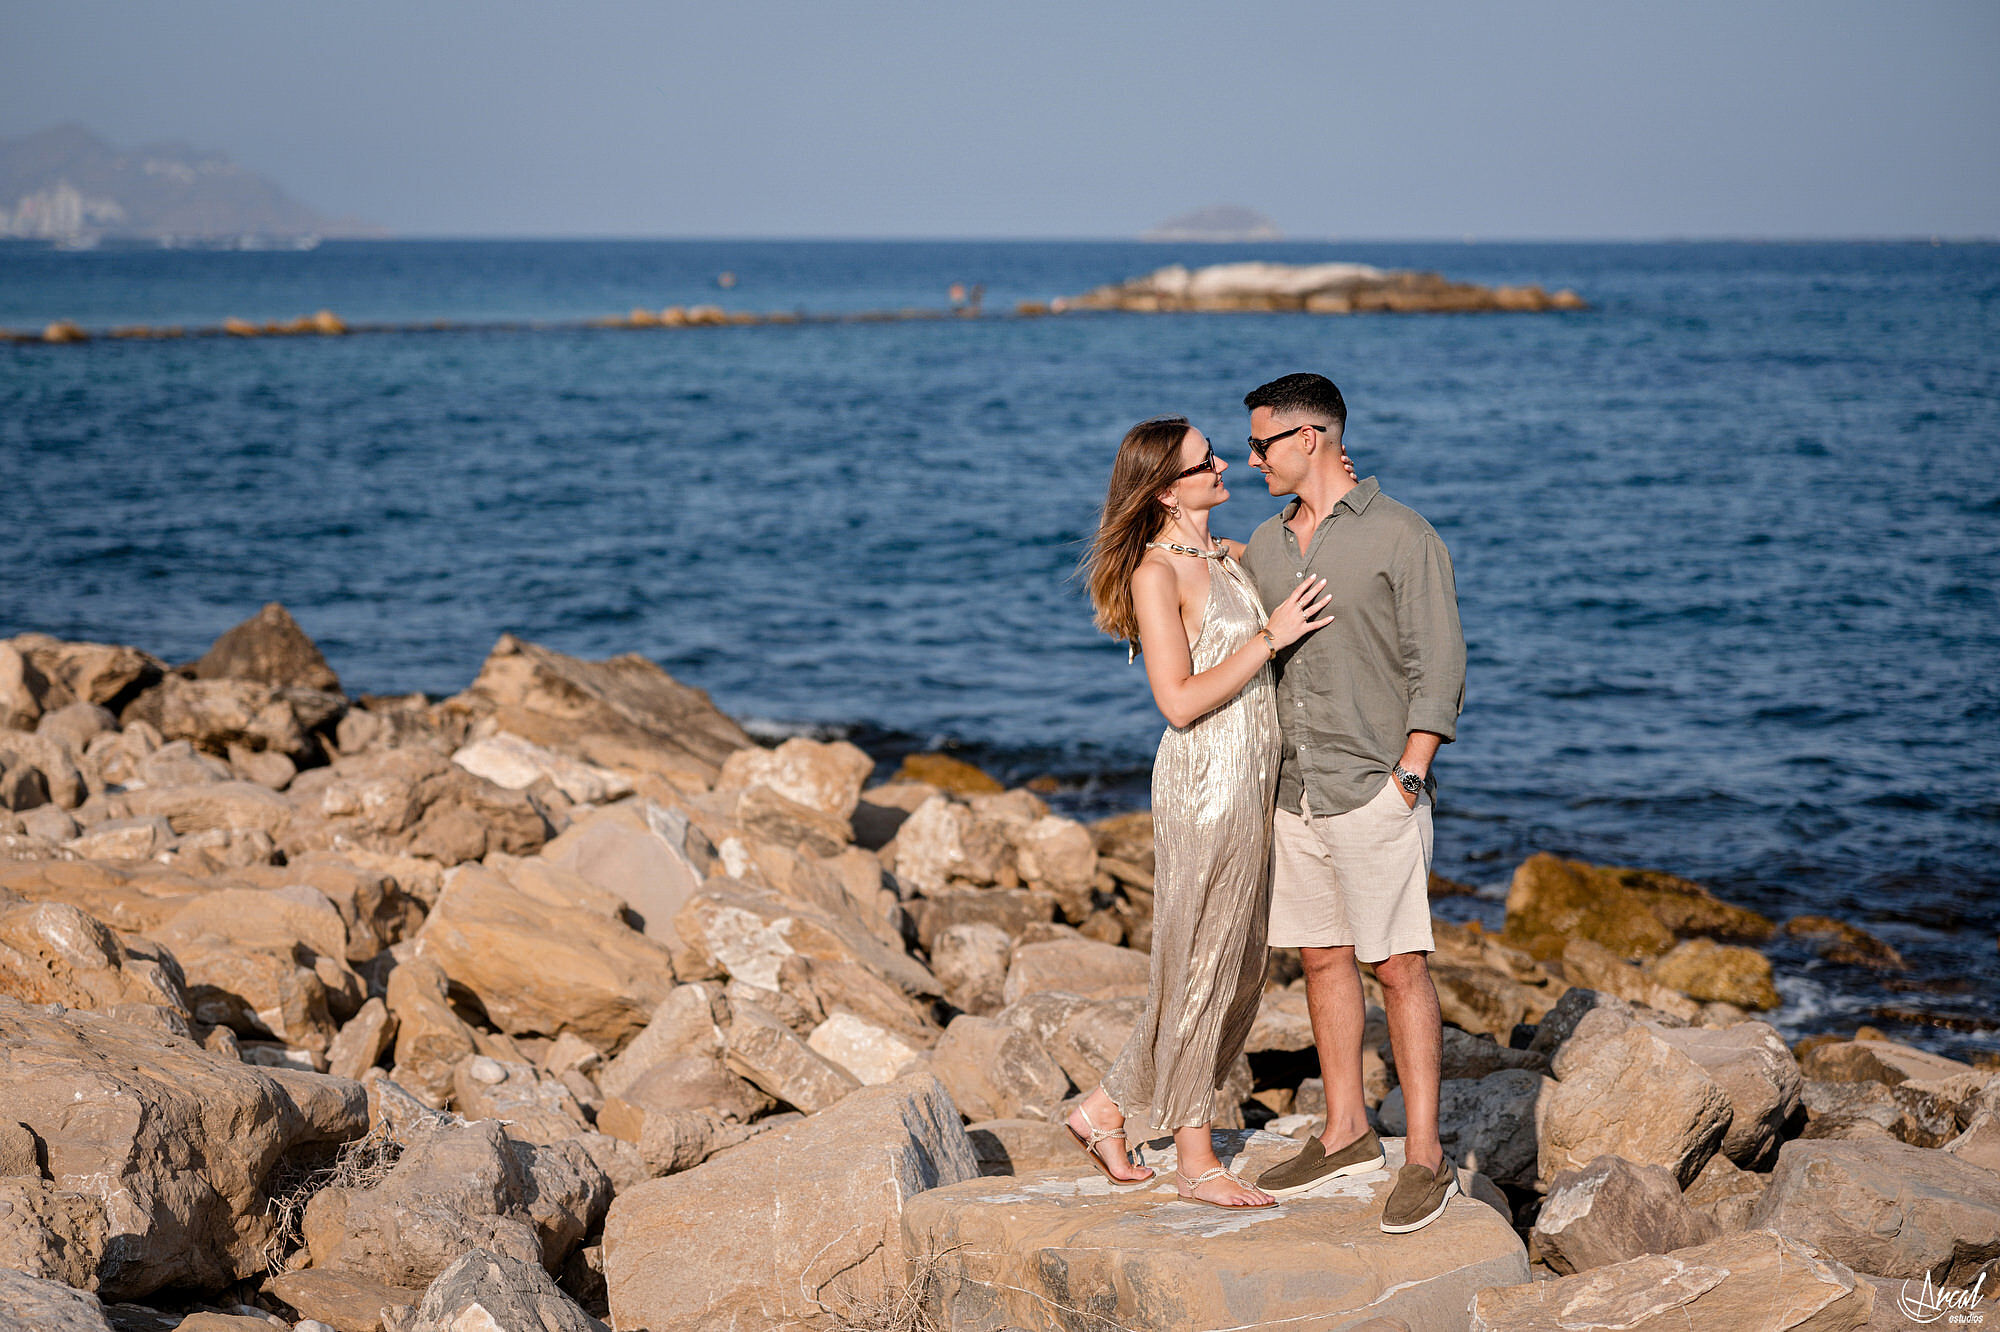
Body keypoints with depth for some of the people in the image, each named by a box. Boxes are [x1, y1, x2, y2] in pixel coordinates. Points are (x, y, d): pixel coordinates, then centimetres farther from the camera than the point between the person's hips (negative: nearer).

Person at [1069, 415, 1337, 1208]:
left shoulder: (1230, 556, 12)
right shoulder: (1155, 573, -12)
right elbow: (1179, 701, -17)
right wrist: (1269, 637, -18)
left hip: (1248, 783, 9)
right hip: (1205, 782, -9)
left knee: (1237, 966, 13)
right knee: (1200, 966, -1)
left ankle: (1106, 1111, 23)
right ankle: (1195, 1163, 9)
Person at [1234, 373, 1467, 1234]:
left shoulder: (1401, 538, -7)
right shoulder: (1265, 545, 13)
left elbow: (1437, 669, -9)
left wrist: (1407, 775, -16)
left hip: (1374, 791, -7)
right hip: (1293, 792, 7)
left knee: (1399, 967, -6)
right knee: (1321, 958, 12)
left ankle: (1425, 1158, -2)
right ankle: (1345, 1132, 24)